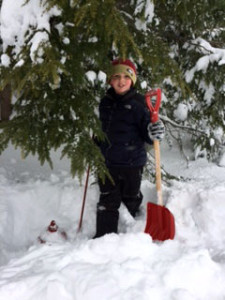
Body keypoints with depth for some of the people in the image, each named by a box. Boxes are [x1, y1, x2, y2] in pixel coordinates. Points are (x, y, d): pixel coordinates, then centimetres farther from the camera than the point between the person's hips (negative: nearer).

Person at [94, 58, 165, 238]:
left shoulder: (138, 103, -10)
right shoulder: (105, 103, 7)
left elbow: (146, 134, -9)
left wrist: (154, 133, -30)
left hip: (132, 163, -4)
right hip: (107, 161, 4)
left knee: (131, 198, 11)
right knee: (107, 202, 9)